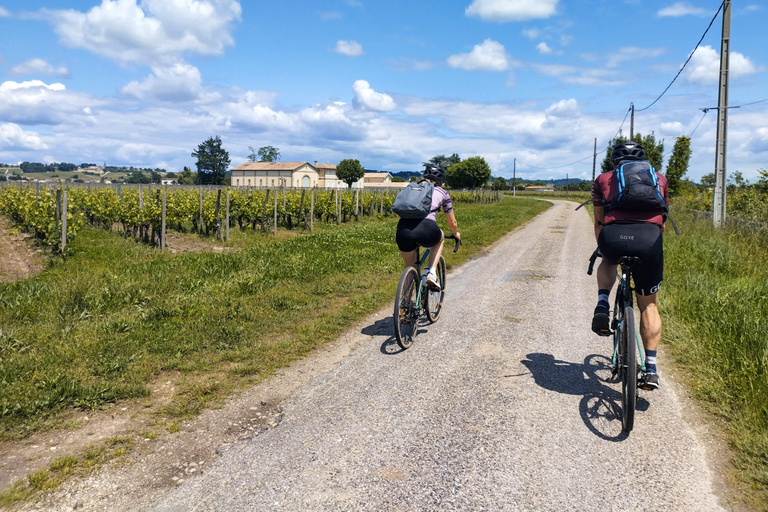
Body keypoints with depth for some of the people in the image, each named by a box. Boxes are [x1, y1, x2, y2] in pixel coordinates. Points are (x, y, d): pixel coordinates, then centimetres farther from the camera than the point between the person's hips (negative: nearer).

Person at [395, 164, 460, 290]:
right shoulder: (442, 193, 25)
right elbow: (452, 223, 34)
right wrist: (456, 234, 57)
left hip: (403, 230, 3)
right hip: (425, 229, -3)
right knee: (440, 237, 35)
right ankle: (431, 273, 18)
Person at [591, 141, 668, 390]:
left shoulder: (603, 179, 25)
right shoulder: (659, 179, 30)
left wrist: (602, 248, 45)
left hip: (613, 237, -1)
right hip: (649, 238, 1)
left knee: (608, 262, 37)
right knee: (648, 305, 16)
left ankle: (602, 306, 13)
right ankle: (651, 368, 13)